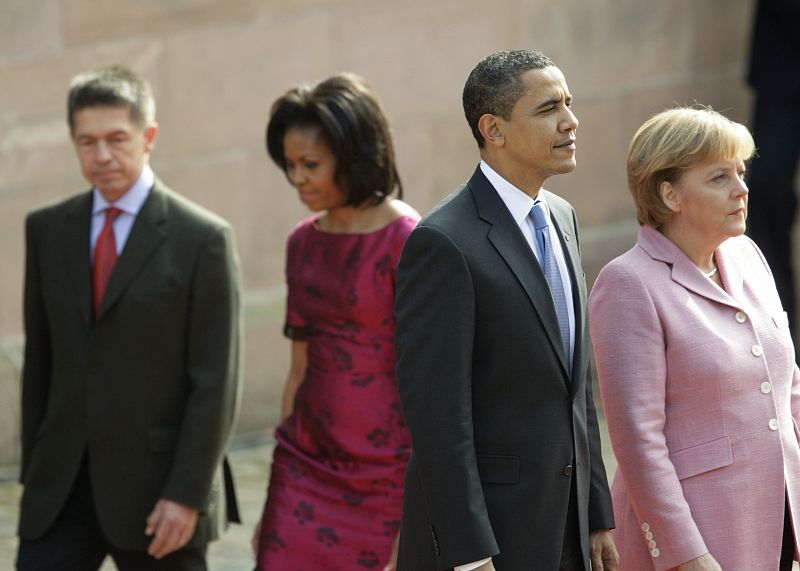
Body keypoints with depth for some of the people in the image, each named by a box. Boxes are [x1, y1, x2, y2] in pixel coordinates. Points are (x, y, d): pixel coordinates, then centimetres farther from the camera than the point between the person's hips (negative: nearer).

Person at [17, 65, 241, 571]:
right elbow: (40, 358, 13)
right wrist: (34, 471, 10)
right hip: (62, 486, 4)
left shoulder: (203, 239, -8)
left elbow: (215, 383, -9)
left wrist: (187, 495, -13)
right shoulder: (48, 230, 8)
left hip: (155, 486, -4)